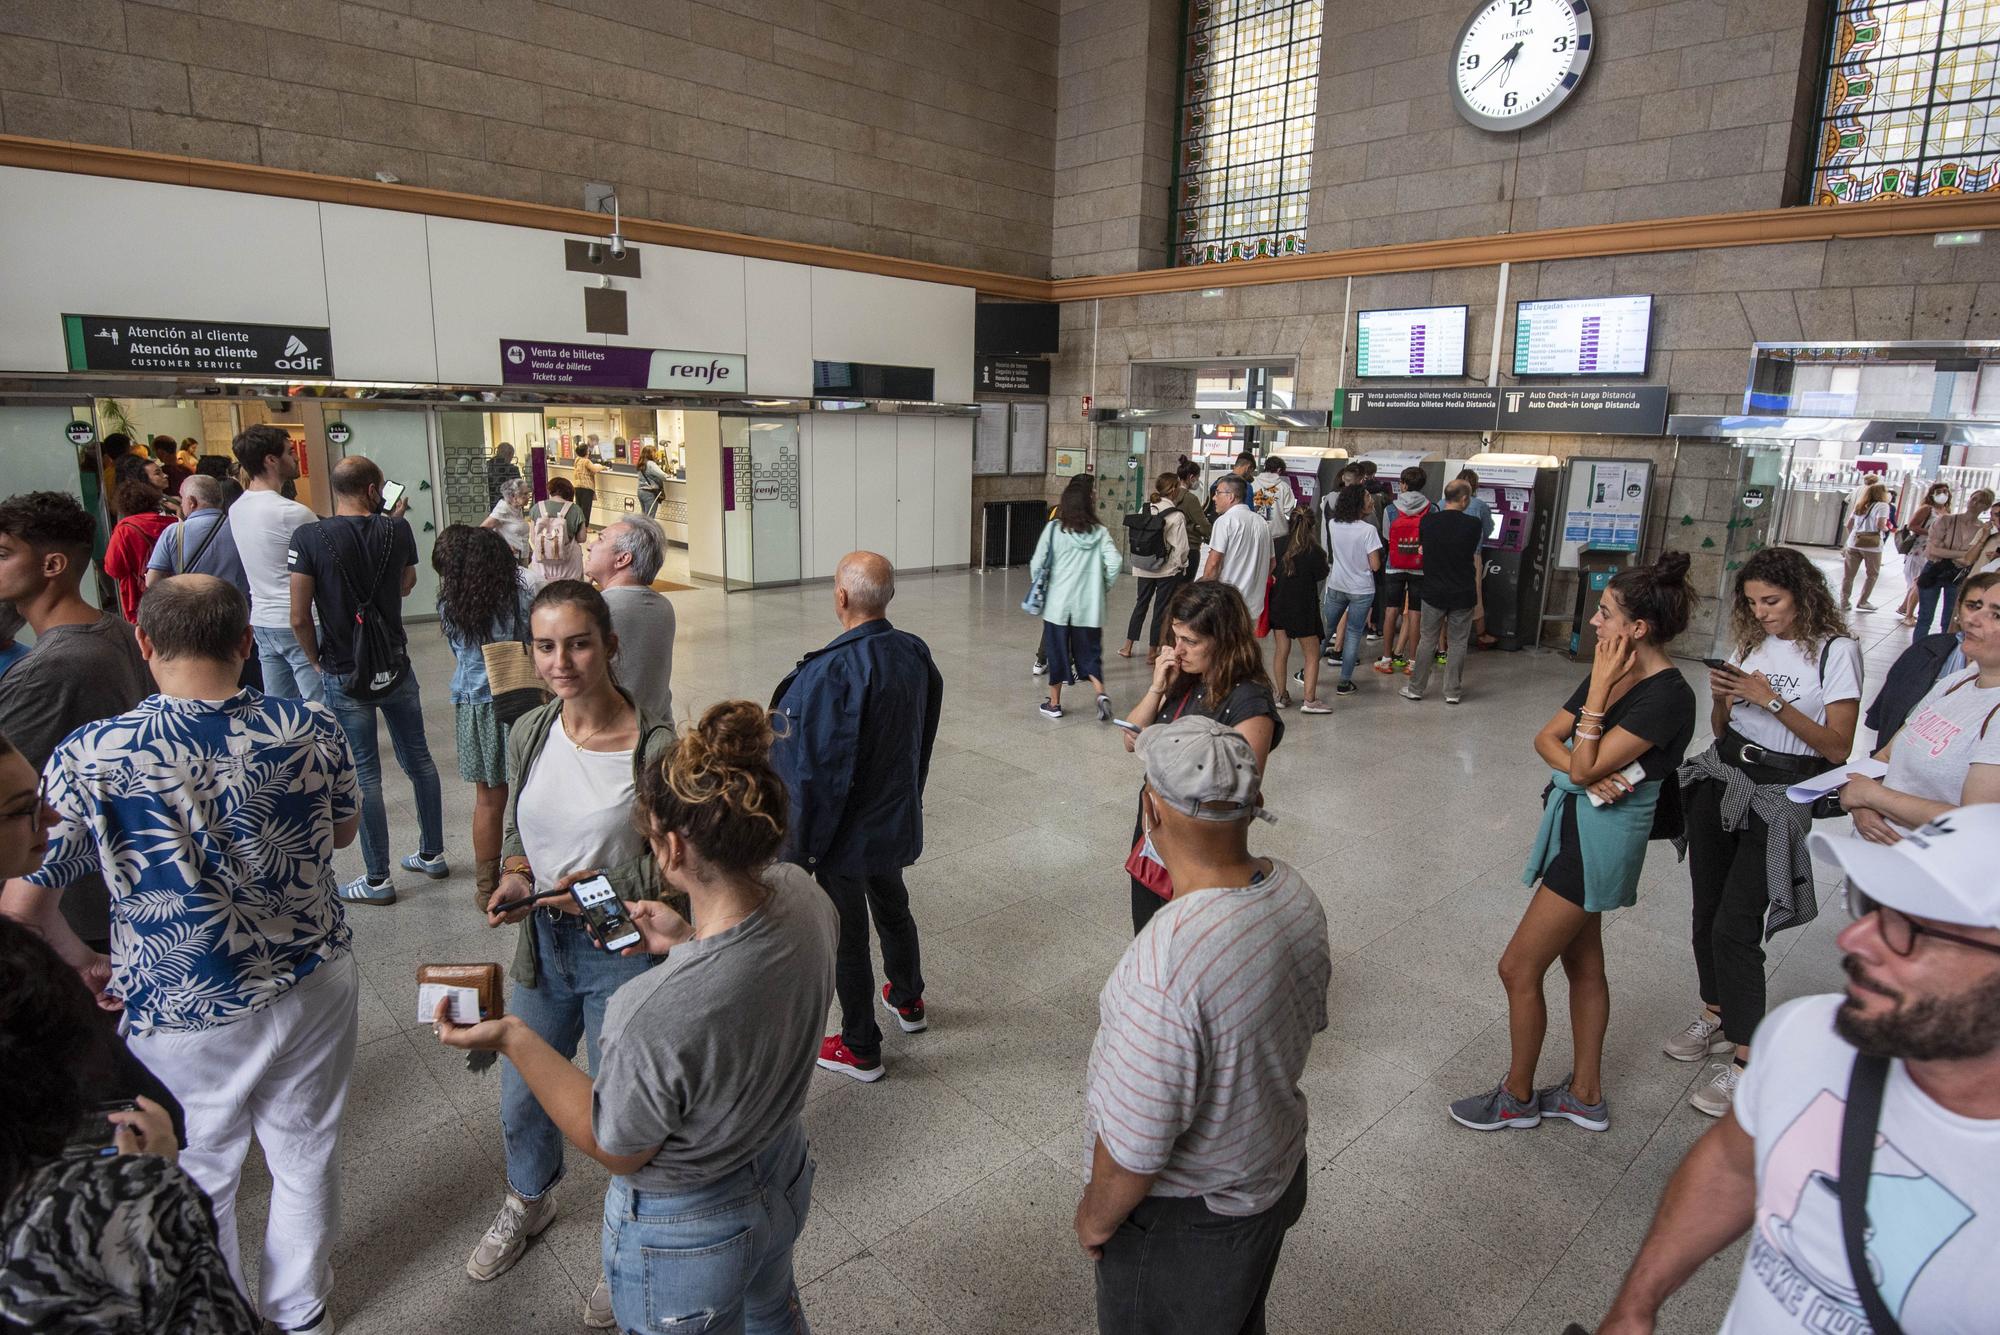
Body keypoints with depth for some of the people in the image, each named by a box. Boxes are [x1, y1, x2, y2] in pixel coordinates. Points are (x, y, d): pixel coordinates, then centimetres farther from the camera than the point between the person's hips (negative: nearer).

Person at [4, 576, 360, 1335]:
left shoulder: (87, 758, -20)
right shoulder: (312, 730, -16)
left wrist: (79, 965, 6)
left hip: (180, 1017, -1)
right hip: (313, 988, 2)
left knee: (198, 1183, 22)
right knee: (305, 1156, 22)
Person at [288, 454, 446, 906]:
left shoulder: (309, 537, -12)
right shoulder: (397, 530, -5)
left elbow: (300, 617, -11)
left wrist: (318, 662, 5)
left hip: (344, 675, -3)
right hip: (395, 666, 3)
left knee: (365, 776, 5)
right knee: (418, 759, 17)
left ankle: (378, 880, 16)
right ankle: (432, 854, 29)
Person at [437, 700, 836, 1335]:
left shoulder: (657, 1019, -43)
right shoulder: (801, 894, -24)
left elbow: (618, 1152, -21)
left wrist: (513, 1038, -19)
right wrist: (688, 942, -2)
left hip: (686, 1231, -6)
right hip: (784, 1176, 6)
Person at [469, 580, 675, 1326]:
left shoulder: (656, 748, -21)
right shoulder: (528, 734, -4)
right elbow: (516, 831, 10)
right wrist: (514, 879, -10)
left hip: (624, 953, -5)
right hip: (544, 946, 6)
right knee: (520, 1101, 25)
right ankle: (530, 1200, 59)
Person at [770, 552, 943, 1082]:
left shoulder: (833, 671, -30)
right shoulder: (915, 653, -7)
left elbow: (813, 771, -26)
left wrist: (799, 845, -13)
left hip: (847, 833, -7)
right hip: (898, 818, 7)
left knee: (848, 937, 11)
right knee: (893, 908, 29)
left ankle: (860, 1050, 29)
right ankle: (908, 1002, 51)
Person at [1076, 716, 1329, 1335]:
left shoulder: (1163, 966, -41)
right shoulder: (1294, 891, -15)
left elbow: (1135, 1150, -29)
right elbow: (1308, 1022, 3)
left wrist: (1096, 1216, -9)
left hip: (1188, 1221, -6)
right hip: (1280, 1172, 7)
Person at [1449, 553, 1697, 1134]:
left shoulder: (1666, 697, -22)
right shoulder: (1613, 671, 3)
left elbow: (1585, 767, -24)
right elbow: (1547, 738, 3)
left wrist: (1599, 689, -24)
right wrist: (1583, 772, -16)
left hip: (1599, 838, -9)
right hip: (1575, 824, 9)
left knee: (1519, 967, 0)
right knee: (1582, 962, 20)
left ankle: (1518, 1097, 20)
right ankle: (1586, 1095, 37)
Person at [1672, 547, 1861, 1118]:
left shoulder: (1835, 650, -7)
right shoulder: (1752, 642, 9)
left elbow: (1838, 747, -13)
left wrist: (1774, 701, -20)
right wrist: (1722, 698, -7)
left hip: (1779, 797, -6)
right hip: (1721, 777, 6)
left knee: (1735, 926, -9)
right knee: (1706, 912, 13)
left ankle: (1746, 1060, 3)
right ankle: (1717, 1018, 32)